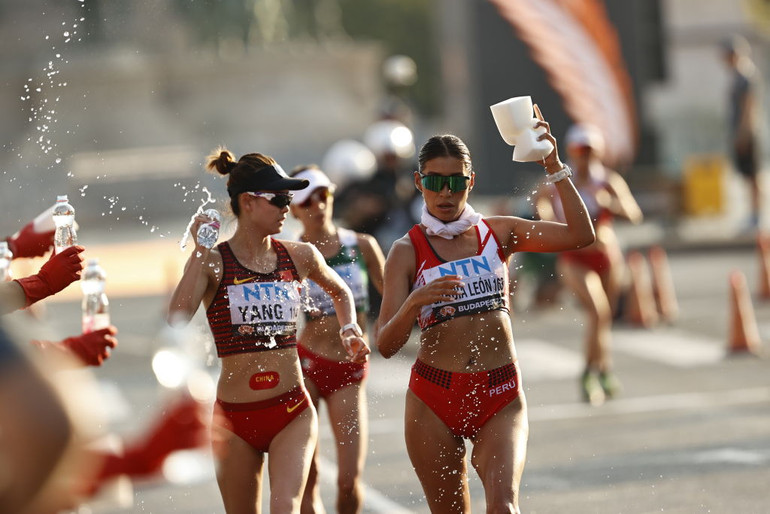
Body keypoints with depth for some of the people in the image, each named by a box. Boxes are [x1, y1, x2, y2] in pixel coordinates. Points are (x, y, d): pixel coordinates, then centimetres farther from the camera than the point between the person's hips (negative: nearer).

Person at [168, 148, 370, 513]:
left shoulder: (299, 257, 5)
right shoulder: (212, 261, -6)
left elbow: (339, 291, 28)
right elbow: (177, 319, -24)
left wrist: (349, 327, 9)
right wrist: (201, 250, -21)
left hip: (292, 413, 1)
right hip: (235, 415, -1)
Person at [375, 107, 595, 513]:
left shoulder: (498, 233, 7)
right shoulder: (407, 251, 0)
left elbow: (581, 235, -5)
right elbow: (386, 344, -7)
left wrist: (554, 167, -10)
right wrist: (415, 303, -27)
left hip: (500, 395, 0)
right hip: (434, 395, 0)